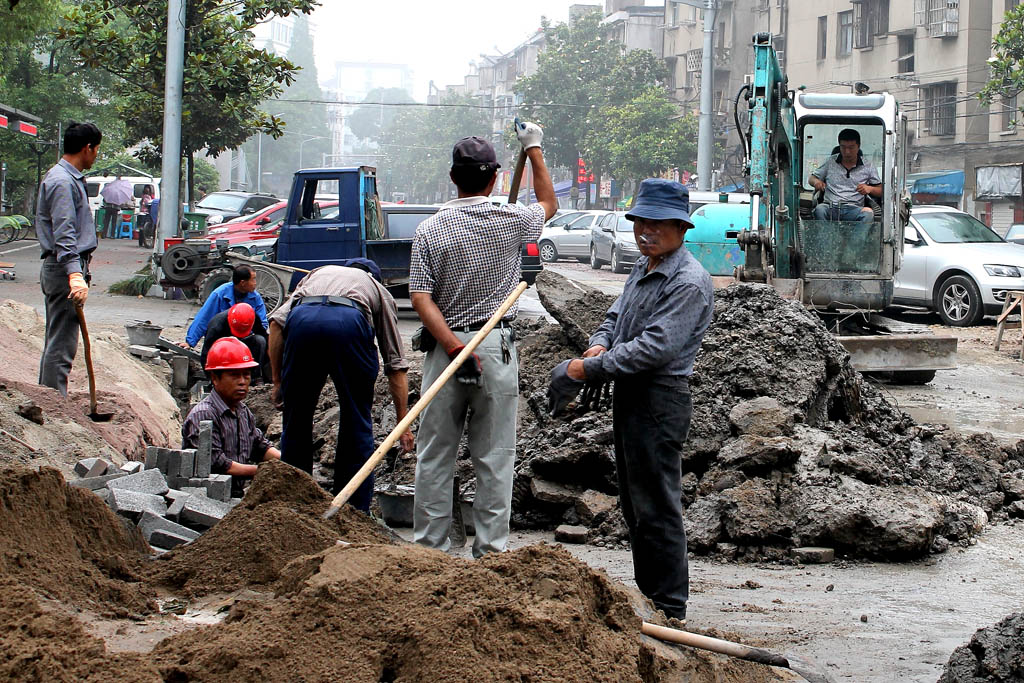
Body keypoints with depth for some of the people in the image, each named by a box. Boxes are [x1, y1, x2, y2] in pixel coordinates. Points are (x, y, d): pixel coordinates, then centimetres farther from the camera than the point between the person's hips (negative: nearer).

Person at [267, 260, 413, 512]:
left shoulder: (317, 274, 40)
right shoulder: (377, 289, 37)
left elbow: (277, 321, 19)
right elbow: (396, 366, 31)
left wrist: (277, 381, 21)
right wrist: (403, 423, 34)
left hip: (301, 319, 1)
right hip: (349, 322, -1)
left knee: (296, 422, 16)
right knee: (356, 424, 14)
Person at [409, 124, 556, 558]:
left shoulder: (429, 230, -2)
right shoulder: (511, 221, -2)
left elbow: (421, 299, -10)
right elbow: (548, 204, 21)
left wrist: (454, 348, -13)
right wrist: (534, 149, 30)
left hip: (444, 347, 1)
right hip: (497, 347, 0)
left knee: (435, 454, 6)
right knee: (495, 456, 4)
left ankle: (429, 548, 9)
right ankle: (491, 550, 4)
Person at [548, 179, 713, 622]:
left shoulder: (689, 282, -18)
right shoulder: (644, 267, 14)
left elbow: (654, 348, -25)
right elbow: (616, 315, 23)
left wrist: (584, 370, -21)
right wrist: (599, 344, -1)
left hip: (660, 399, -10)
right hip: (629, 396, 10)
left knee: (656, 506, -5)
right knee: (634, 503, 17)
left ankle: (668, 609, 3)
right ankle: (646, 594, 29)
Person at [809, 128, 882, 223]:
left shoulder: (867, 167, 15)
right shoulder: (830, 162, 18)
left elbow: (881, 190, 16)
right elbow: (811, 178, 25)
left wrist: (870, 189, -7)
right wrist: (816, 181, -1)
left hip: (853, 208, -1)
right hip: (830, 207, 1)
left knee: (868, 213, -35)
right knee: (819, 209, -35)